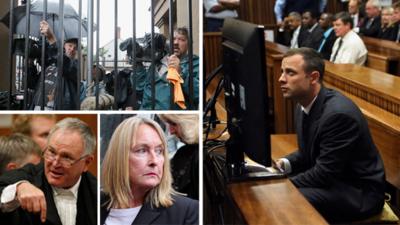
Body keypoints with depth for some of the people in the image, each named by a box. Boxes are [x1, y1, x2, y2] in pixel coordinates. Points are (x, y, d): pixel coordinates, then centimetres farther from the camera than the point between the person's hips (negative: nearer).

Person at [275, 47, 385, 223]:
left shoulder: (339, 113, -27)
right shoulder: (304, 106, 0)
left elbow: (324, 174, -25)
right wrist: (284, 164, -6)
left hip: (359, 192, -8)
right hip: (331, 179, 8)